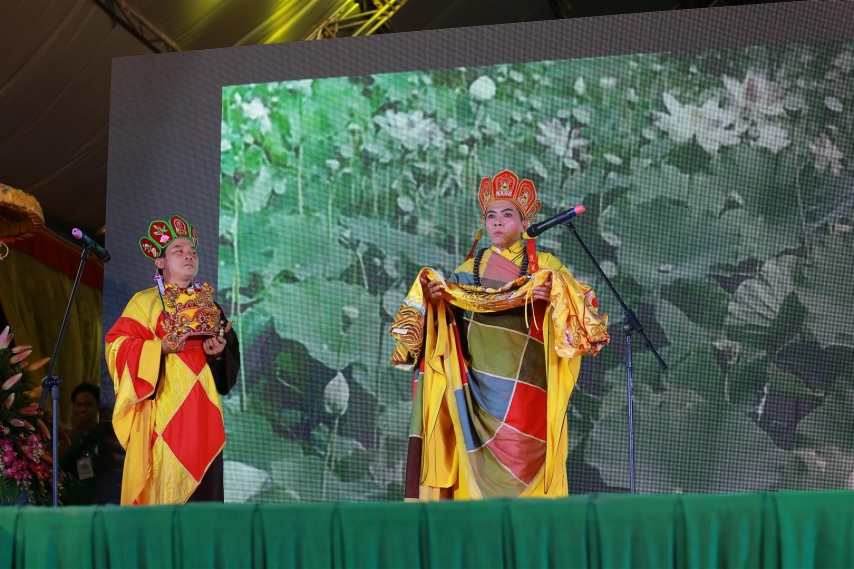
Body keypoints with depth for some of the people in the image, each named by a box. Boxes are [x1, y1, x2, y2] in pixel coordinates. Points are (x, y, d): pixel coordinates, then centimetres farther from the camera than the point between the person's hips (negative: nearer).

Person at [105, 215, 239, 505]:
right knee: (165, 481, -10)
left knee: (204, 478, 0)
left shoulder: (209, 304, 19)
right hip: (164, 407, -5)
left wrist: (220, 352, -5)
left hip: (203, 407, 5)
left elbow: (232, 348, 18)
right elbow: (117, 344, -5)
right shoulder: (145, 302, 5)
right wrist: (162, 347, -17)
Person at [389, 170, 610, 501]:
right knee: (478, 461, -3)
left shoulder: (545, 266, 8)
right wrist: (431, 300, -9)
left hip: (524, 383, -2)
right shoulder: (470, 269, 16)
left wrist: (554, 297, -22)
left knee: (520, 456, -10)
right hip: (477, 382, 3)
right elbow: (446, 318, 11)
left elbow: (582, 305, -3)